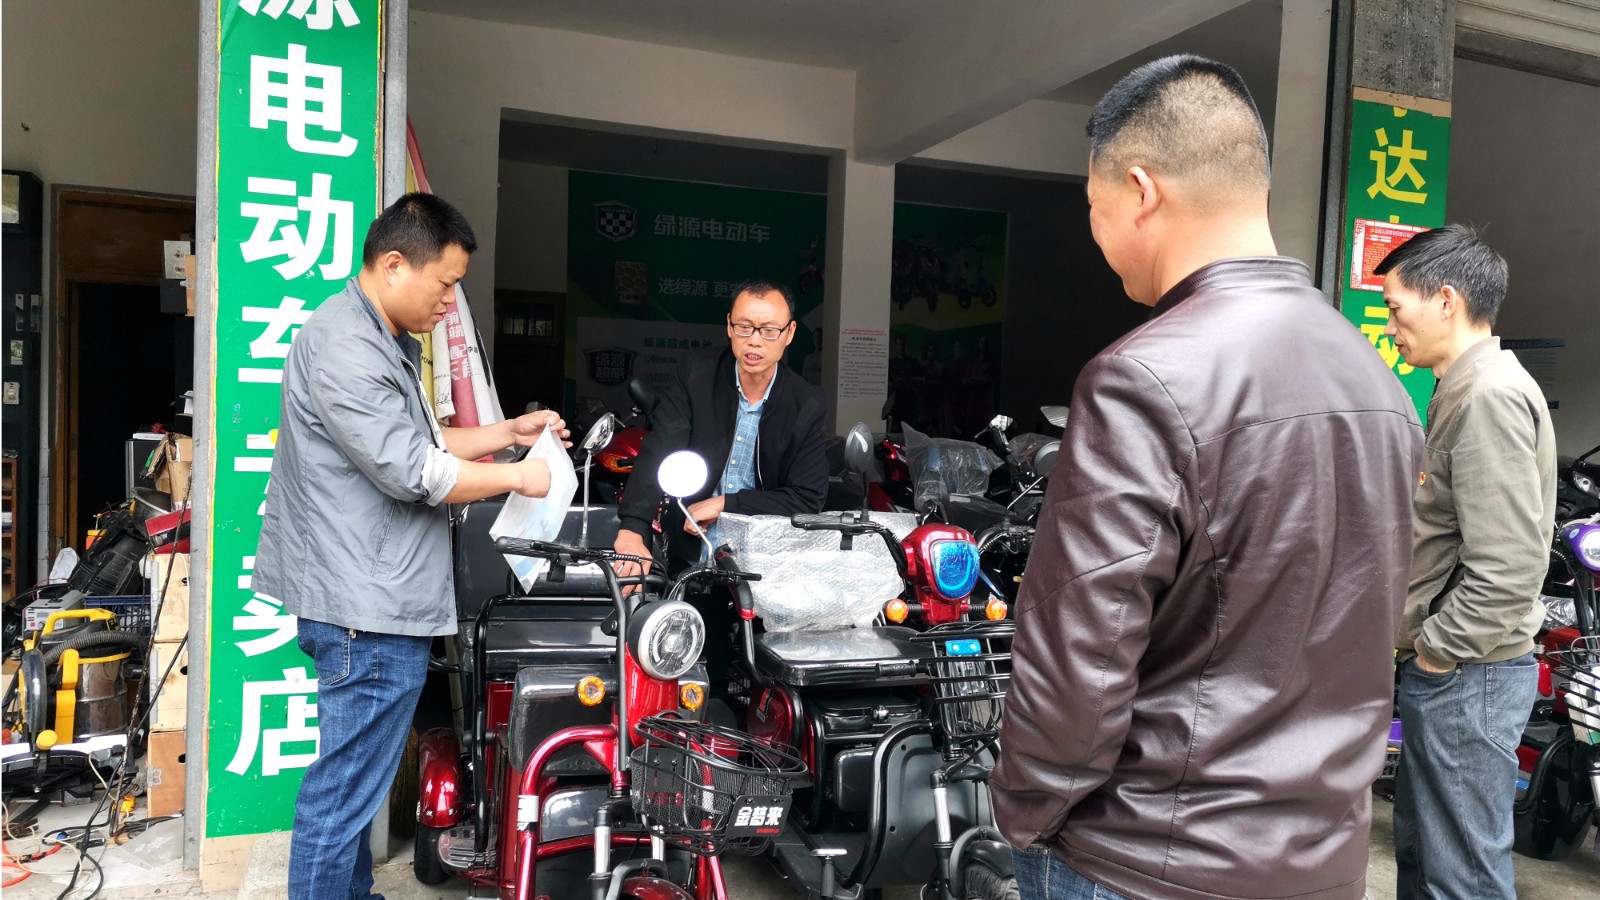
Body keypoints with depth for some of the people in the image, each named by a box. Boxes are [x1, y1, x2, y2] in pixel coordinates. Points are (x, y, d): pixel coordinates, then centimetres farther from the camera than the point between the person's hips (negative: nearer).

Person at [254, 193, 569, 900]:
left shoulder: (386, 343, 18)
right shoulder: (344, 346, -18)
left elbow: (419, 443, 24)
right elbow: (413, 473, -22)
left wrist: (508, 433, 14)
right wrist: (518, 478, -11)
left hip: (367, 604, 11)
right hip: (369, 610, -11)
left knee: (355, 782, 21)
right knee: (344, 794, -1)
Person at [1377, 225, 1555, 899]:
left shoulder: (1490, 394, -19)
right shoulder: (1466, 388, 15)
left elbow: (1508, 573, -26)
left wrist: (1436, 651, -15)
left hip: (1465, 676, -10)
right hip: (1446, 667, 10)